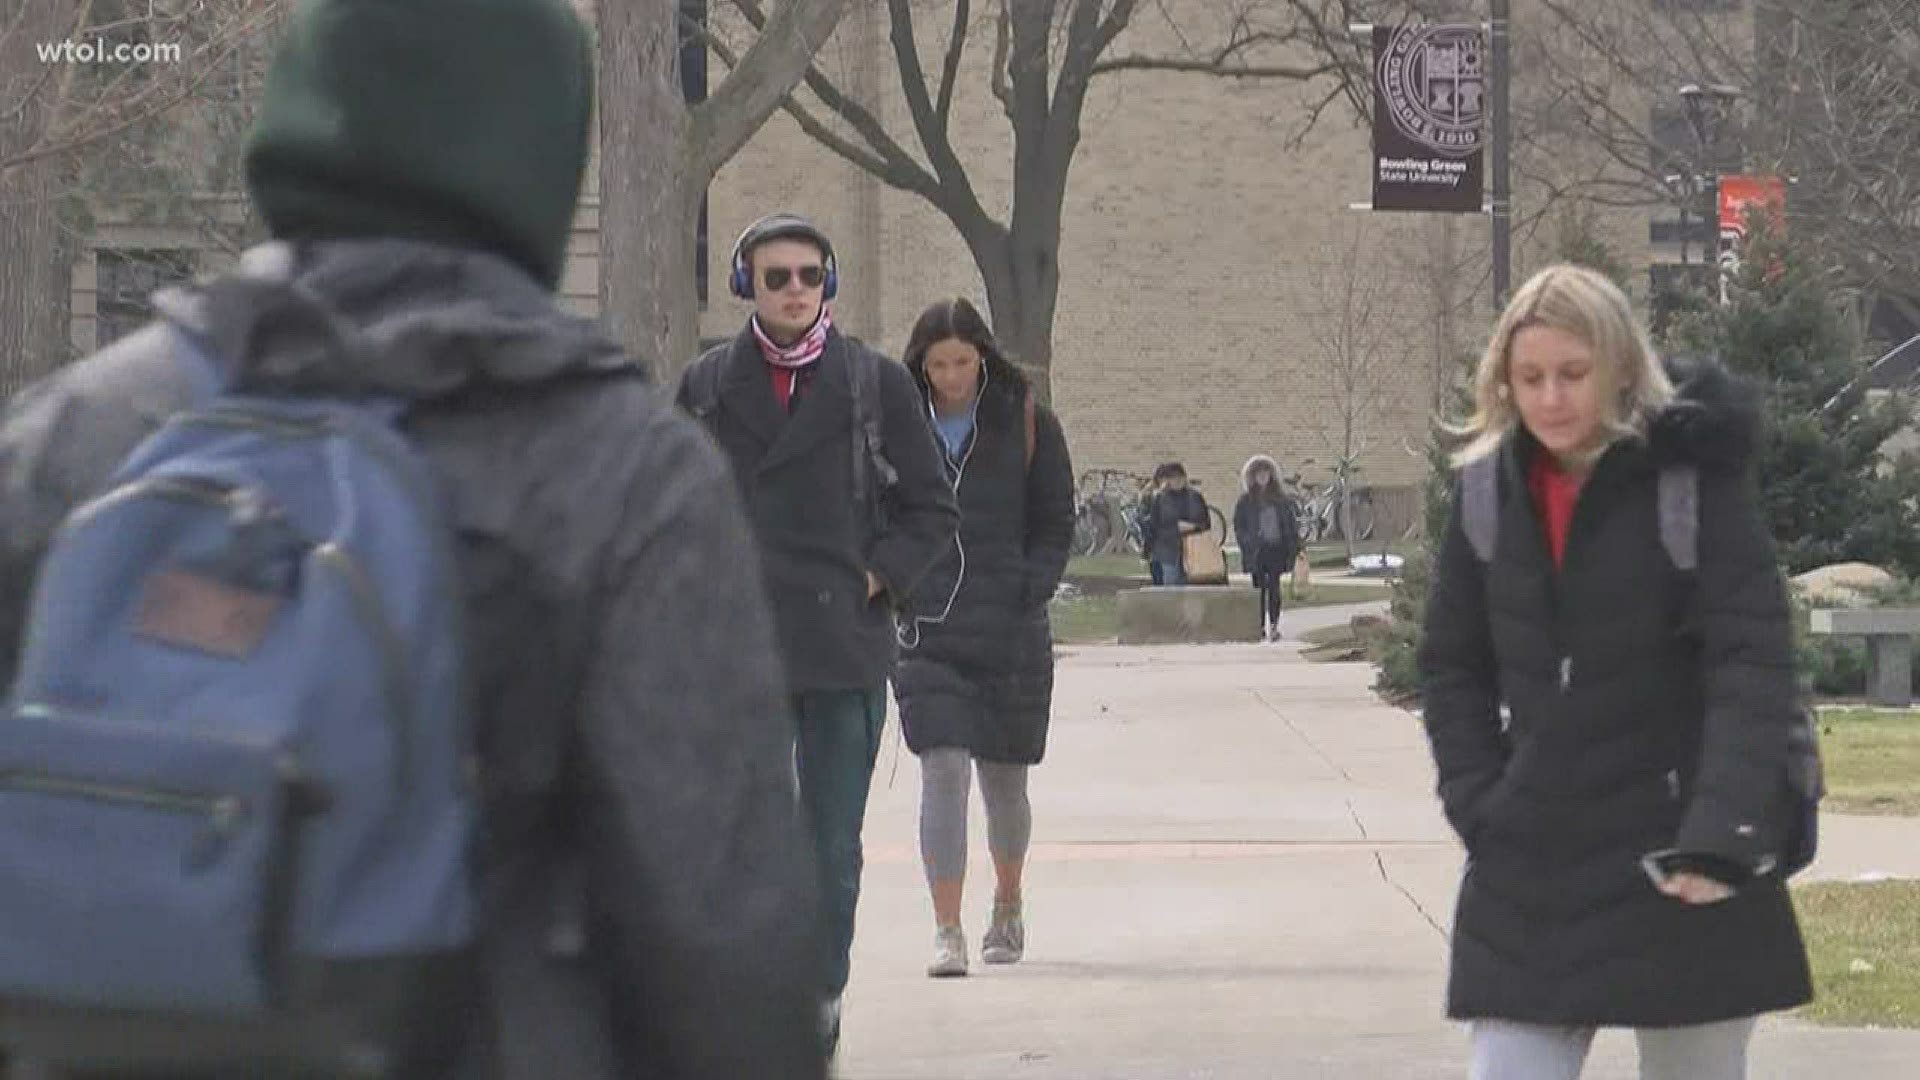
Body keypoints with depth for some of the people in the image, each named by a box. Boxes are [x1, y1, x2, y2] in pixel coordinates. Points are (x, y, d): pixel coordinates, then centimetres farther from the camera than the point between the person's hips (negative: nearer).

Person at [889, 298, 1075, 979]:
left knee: (1004, 780, 10)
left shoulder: (1029, 426, 4)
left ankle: (1007, 905, 35)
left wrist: (1031, 590, -7)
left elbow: (1055, 526, 7)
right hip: (926, 631, 0)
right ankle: (947, 932, -13)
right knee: (943, 771, -13)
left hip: (1011, 633, 0)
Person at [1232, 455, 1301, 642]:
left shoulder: (1281, 499, 7)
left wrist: (1293, 547, 1)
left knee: (1274, 588, -4)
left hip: (1276, 549, 0)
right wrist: (1248, 544, -8)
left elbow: (1292, 523, 9)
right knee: (1259, 589, 1)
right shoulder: (1246, 501, 4)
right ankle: (1261, 627, 4)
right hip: (1256, 550, 0)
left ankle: (1273, 626, -1)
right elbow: (1239, 526, 3)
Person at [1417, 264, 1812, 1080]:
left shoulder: (1695, 480, -9)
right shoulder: (1491, 492, 5)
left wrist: (1723, 831, -25)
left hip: (1681, 864, -4)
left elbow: (1753, 662, -15)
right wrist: (1479, 807, 0)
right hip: (1529, 870, 4)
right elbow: (1452, 665, 13)